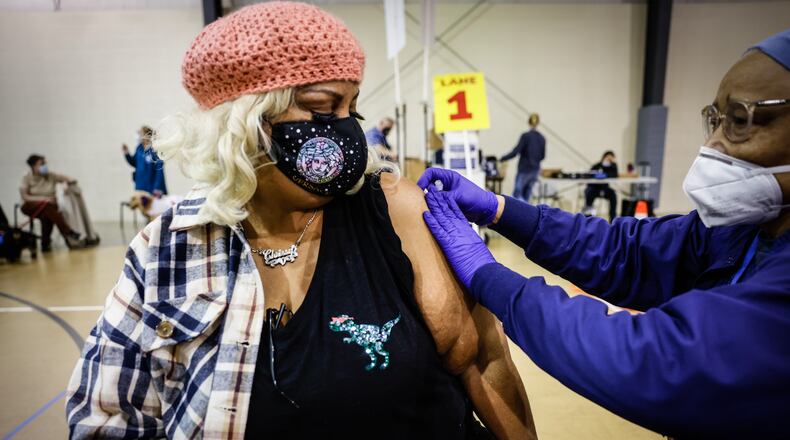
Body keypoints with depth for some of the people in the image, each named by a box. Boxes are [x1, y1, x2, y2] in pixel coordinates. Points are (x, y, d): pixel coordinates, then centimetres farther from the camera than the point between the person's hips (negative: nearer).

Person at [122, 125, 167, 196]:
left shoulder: (155, 149, -18)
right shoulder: (139, 148, 3)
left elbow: (159, 170, -19)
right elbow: (135, 163, 18)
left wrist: (158, 188, -21)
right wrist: (127, 154, 1)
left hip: (151, 187, -7)